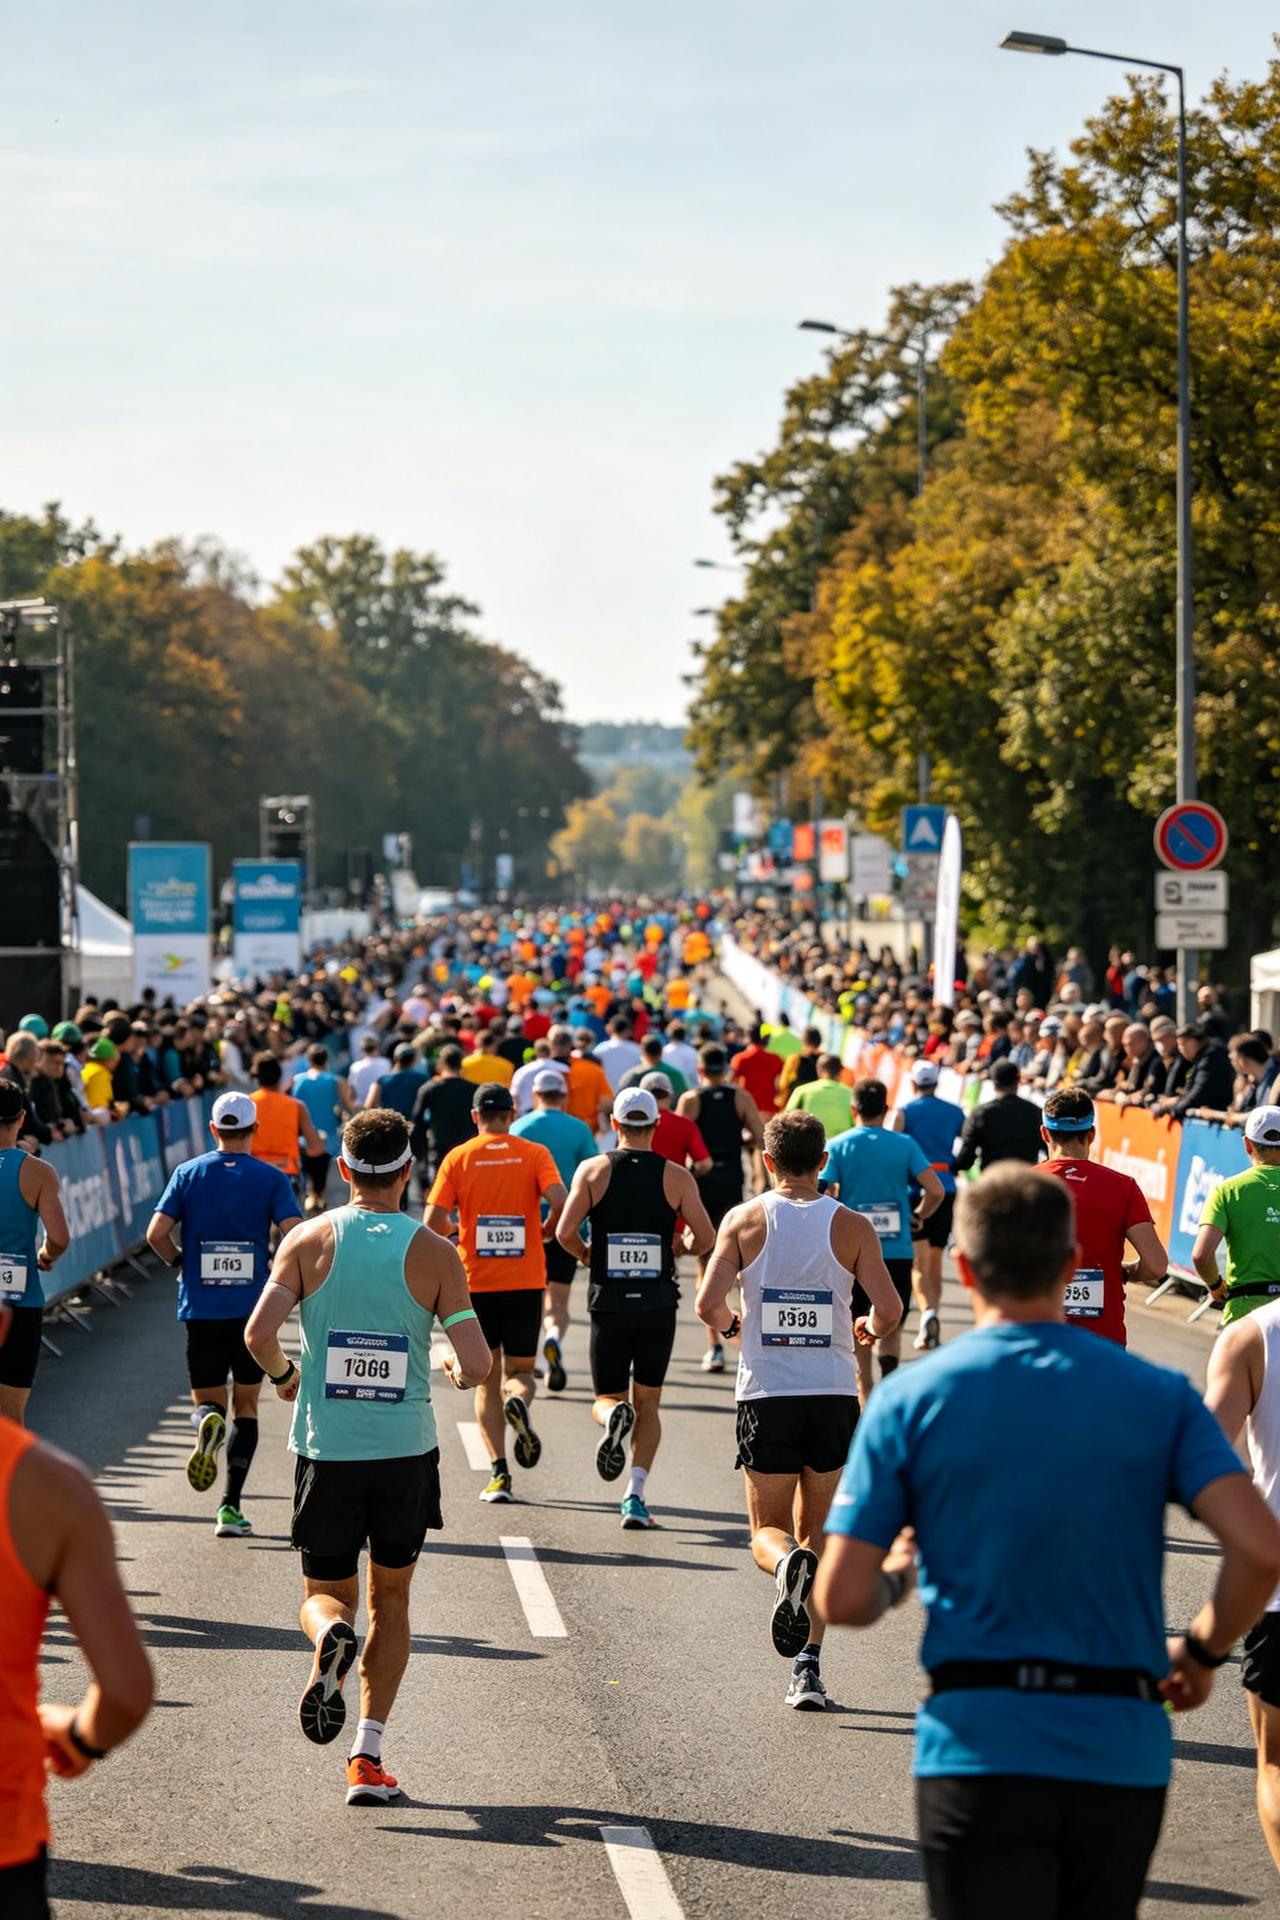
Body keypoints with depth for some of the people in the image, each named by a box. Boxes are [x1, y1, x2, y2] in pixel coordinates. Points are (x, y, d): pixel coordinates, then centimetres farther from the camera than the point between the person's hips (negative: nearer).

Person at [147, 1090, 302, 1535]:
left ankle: (207, 1423, -25)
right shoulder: (271, 1178, -2)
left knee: (207, 1401, 12)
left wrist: (179, 1262, 13)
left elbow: (156, 1234, -6)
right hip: (253, 1307, 0)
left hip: (201, 1308, 1)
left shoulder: (188, 1173, 2)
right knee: (245, 1407, 11)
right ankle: (231, 1508, 4)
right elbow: (295, 1235, -14)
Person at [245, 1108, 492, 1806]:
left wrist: (282, 1376, 7)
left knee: (326, 1592, 14)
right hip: (405, 1452, 0)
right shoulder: (433, 1253, -4)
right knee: (390, 1599, 16)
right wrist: (453, 1370, 13)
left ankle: (331, 1635, -23)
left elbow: (258, 1333, -15)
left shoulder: (309, 1241, -3)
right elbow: (476, 1364, -10)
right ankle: (367, 1757, 7)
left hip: (326, 1451, 0)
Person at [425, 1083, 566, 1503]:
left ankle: (499, 1472, 0)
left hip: (476, 1283, 0)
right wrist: (543, 1233, 7)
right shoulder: (534, 1154, 0)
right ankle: (518, 1403, -24)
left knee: (486, 1380, 10)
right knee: (519, 1371, 13)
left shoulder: (458, 1158, 0)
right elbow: (561, 1203, -13)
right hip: (526, 1283, 0)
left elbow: (433, 1223, -6)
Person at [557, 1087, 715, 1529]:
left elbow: (564, 1231, -11)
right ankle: (636, 1494, -3)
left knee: (607, 1398, 12)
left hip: (609, 1300, -1)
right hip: (658, 1302, 1)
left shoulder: (594, 1170, -1)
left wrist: (585, 1255, 10)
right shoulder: (676, 1177, 0)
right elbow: (706, 1239, -3)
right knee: (647, 1403, 12)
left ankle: (614, 1417, -25)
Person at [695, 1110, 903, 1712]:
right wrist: (868, 1330, 15)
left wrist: (729, 1326, 12)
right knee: (819, 1534, 13)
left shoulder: (745, 1220, -1)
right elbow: (890, 1310, -8)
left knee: (768, 1532, 10)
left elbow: (708, 1304, -11)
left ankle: (788, 1566, -27)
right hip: (834, 1393, 1)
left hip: (767, 1393, -1)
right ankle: (808, 1667, 3)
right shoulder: (851, 1226, 0)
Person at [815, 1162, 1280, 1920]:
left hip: (979, 1750, -2)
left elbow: (841, 1600, -5)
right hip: (1125, 1757, 2)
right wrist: (1202, 1651, 8)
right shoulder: (1159, 1396, 2)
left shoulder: (910, 1400, -1)